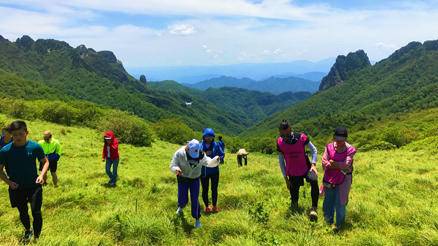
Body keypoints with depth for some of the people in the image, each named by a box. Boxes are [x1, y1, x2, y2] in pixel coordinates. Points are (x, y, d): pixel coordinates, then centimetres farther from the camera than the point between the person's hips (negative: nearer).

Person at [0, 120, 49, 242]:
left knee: (36, 212, -4)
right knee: (23, 212, 19)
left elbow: (45, 161, 0)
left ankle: (37, 237, 17)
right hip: (16, 188, 1)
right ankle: (27, 231, 46)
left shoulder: (35, 146, -14)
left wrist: (41, 175, -16)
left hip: (34, 185, -1)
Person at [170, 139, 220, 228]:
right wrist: (176, 169, -40)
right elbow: (172, 166, -17)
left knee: (194, 199, -1)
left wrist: (216, 160, -51)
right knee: (183, 200, 4)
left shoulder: (201, 155, -17)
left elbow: (209, 162, -29)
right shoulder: (180, 153, -21)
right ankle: (180, 207, 44)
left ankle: (197, 219, 19)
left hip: (195, 179, 1)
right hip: (183, 179, 0)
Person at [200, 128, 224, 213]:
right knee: (205, 190, 10)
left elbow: (222, 155, 2)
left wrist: (218, 158, -19)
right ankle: (207, 206, 30)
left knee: (214, 189, 12)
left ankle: (214, 206, 31)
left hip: (214, 171, 1)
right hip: (203, 172, -1)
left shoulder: (216, 145, -5)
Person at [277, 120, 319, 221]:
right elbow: (281, 161, 0)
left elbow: (314, 150, -5)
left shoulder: (301, 137, -17)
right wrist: (286, 178, 2)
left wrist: (313, 164, -20)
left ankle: (314, 208, -17)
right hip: (292, 173, 2)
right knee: (294, 197, 8)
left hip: (306, 168, -1)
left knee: (314, 182, -29)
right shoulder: (280, 142, -11)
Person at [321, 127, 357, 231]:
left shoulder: (350, 149, -14)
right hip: (329, 179, 3)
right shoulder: (329, 147, -6)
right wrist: (340, 166, -21)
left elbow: (346, 165, -22)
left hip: (343, 179, -3)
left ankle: (339, 224, 29)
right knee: (328, 201, 16)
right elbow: (324, 163, -12)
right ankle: (328, 221, 38)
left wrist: (332, 163, -15)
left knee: (340, 202, 6)